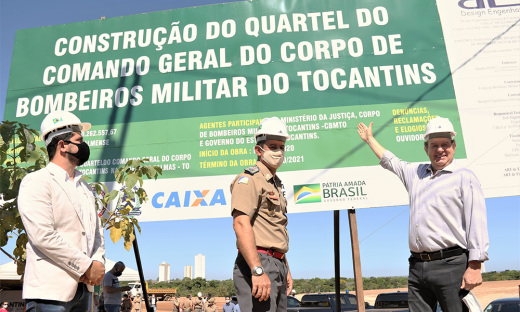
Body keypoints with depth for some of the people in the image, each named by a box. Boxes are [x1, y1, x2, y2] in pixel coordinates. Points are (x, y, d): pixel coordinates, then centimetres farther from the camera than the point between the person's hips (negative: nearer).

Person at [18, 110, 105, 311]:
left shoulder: (85, 188, 18)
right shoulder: (36, 182, -6)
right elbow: (42, 236, -17)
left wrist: (98, 262, -1)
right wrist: (87, 266, -13)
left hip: (83, 287, 7)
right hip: (49, 290, -7)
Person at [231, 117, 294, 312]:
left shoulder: (276, 184, 22)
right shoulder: (248, 179, -7)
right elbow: (241, 224, -21)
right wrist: (257, 271, -28)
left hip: (277, 265, 9)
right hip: (258, 262, -9)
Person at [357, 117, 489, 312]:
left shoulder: (465, 177, 1)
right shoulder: (416, 173, 19)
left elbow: (476, 223, -7)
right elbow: (390, 161, 38)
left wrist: (474, 266, -14)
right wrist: (369, 139, 48)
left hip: (450, 265, -5)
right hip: (417, 266, 5)